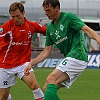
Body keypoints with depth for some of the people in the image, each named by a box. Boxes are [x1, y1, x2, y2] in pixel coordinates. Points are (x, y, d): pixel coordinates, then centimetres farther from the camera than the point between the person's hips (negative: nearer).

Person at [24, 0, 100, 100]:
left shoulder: (68, 17, -4)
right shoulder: (50, 28, 17)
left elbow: (87, 30, -15)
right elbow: (47, 51, 20)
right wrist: (31, 63, 11)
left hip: (77, 57, -9)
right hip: (69, 59, 9)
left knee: (51, 79, -23)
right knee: (47, 88, 5)